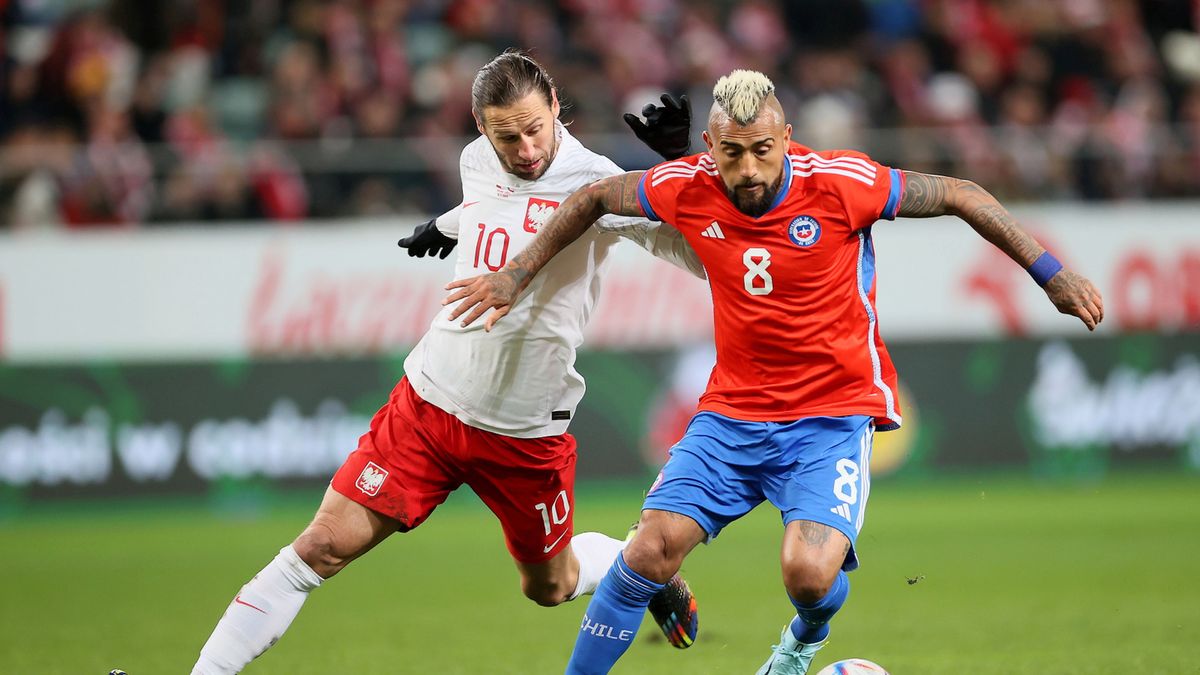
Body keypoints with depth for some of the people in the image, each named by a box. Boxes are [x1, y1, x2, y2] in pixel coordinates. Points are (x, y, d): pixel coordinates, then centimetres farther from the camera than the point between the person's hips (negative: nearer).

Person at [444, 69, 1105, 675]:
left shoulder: (839, 183, -17)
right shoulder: (688, 188, -7)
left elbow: (961, 195, -6)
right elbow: (595, 197, 12)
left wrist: (1052, 275, -6)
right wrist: (517, 274, 10)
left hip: (834, 413, -3)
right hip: (732, 411, 3)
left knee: (809, 570, -22)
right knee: (649, 551, -12)